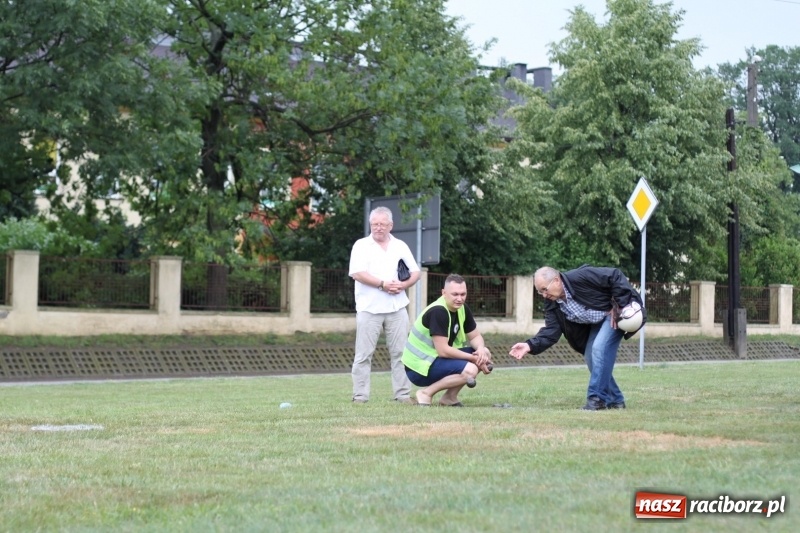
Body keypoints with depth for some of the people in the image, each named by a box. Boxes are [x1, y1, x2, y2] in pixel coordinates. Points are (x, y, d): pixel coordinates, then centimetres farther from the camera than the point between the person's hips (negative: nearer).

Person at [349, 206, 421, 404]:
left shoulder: (400, 246, 14)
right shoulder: (361, 245, 3)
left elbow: (415, 273, 14)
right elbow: (357, 273, -10)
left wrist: (404, 285, -6)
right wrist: (383, 284, -15)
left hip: (397, 308, 3)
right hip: (369, 308, -3)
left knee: (400, 353, 3)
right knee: (363, 355, -2)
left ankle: (403, 394, 7)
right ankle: (360, 396, 0)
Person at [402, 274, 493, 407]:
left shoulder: (462, 308, 3)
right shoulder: (438, 311, -24)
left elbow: (475, 336, 11)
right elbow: (443, 350, -26)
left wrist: (481, 349, -13)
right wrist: (474, 358, -19)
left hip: (436, 358, 9)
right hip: (419, 368, -9)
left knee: (485, 354, 2)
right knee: (469, 370, -27)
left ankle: (449, 397, 6)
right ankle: (426, 393, -11)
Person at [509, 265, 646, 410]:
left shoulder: (581, 277, -29)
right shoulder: (552, 305, -6)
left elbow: (616, 276, -27)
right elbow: (551, 331, -12)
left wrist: (619, 306, -26)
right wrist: (530, 345, -28)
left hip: (618, 312, -8)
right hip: (596, 323, 8)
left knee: (599, 348, -23)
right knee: (591, 358, 1)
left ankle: (597, 398, -17)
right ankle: (614, 400, 13)